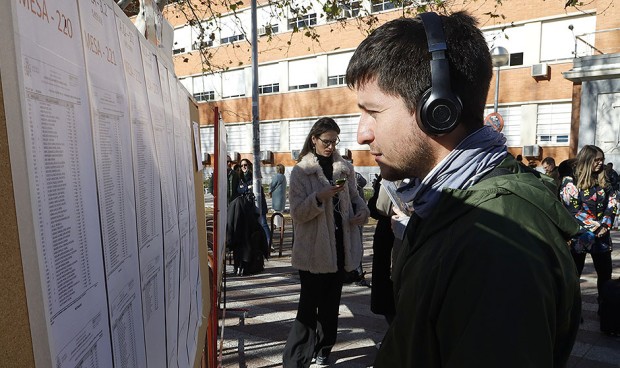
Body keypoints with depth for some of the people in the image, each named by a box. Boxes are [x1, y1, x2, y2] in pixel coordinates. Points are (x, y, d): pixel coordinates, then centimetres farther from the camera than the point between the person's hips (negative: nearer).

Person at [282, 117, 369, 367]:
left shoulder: (345, 168, 6)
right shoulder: (300, 172, -7)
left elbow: (354, 197, 15)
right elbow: (297, 213, -13)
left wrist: (362, 210, -6)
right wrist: (320, 197, -28)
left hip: (340, 245, 4)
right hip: (314, 249, -4)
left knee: (331, 302, 17)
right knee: (309, 304, 0)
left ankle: (323, 347, 36)